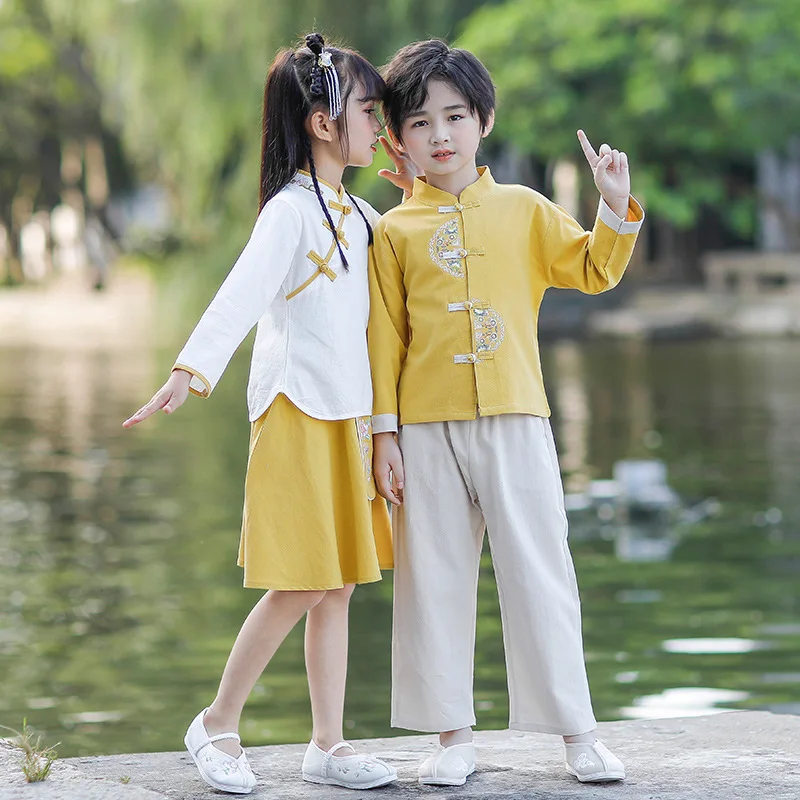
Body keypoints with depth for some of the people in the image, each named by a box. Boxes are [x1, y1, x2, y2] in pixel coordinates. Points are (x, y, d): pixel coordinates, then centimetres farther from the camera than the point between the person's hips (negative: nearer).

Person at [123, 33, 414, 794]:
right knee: (299, 587, -7)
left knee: (337, 587, 8)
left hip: (349, 416, 8)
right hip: (297, 413, -8)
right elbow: (242, 293, -26)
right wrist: (189, 370, -38)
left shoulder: (358, 213, 13)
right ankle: (217, 725, 8)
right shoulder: (291, 210, -13)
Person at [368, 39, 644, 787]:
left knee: (539, 570, 0)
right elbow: (385, 338, 5)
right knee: (434, 578, 4)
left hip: (515, 420, 0)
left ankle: (577, 732, 8)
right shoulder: (395, 231, 6)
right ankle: (452, 737, 13)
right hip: (426, 428, 0)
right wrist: (384, 433, 1)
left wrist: (616, 208, -11)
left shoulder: (524, 210, 9)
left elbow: (593, 270, 5)